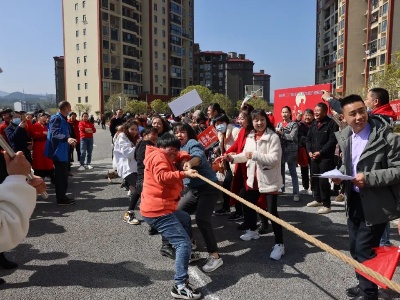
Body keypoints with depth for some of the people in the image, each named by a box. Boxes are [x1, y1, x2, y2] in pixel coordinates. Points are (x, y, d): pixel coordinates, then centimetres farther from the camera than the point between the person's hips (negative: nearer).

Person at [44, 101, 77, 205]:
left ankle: (62, 196, 24)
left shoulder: (63, 119, 14)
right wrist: (67, 138, -44)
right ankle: (61, 199, 4)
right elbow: (54, 134, -29)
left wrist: (70, 140, 36)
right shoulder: (56, 118, -16)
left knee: (62, 175, 15)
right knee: (60, 176, -4)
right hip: (59, 152, -10)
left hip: (63, 152, 10)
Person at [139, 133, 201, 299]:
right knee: (184, 243, -14)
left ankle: (183, 254, 42)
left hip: (160, 208, 11)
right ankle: (180, 286, -12)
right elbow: (162, 177, -26)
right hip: (157, 211, -11)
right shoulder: (158, 156, -10)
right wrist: (184, 174, -32)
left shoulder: (163, 157, 24)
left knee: (185, 218, 32)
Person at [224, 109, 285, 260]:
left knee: (272, 211, -8)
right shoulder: (250, 137, 6)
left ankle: (279, 244, 5)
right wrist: (233, 158, 0)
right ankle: (252, 230, 45)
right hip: (253, 178, 8)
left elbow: (274, 159, -23)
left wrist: (255, 155, -29)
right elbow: (246, 155, 17)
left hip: (269, 180, -7)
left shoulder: (273, 137, -15)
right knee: (247, 205, 21)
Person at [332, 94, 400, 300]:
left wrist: (369, 178, -26)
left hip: (376, 204, -7)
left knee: (364, 249, 0)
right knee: (355, 247, 17)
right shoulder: (345, 136, 5)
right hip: (354, 200, 7)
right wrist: (340, 174, -3)